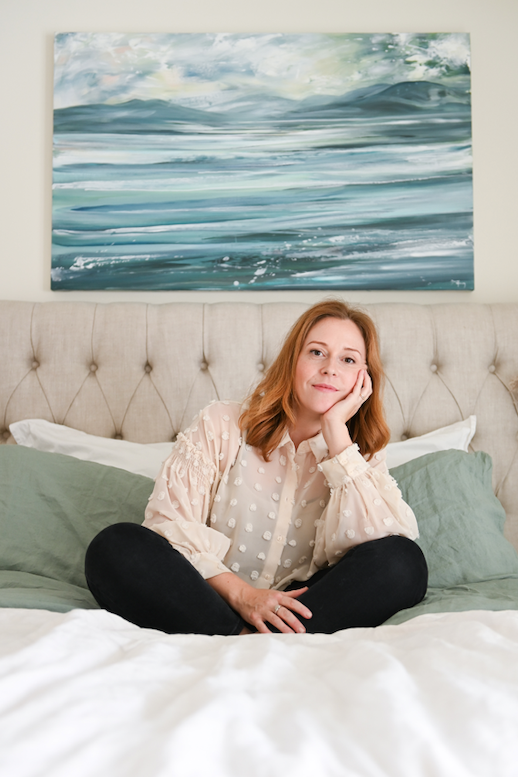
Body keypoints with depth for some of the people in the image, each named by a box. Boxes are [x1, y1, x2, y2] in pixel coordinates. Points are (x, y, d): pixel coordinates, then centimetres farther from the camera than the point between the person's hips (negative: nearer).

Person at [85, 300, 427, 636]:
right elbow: (168, 519, -8)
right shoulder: (222, 424, 0)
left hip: (294, 609, 1)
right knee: (115, 546, -25)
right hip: (210, 602, -1)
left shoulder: (361, 455, 5)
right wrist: (241, 593, -19)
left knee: (403, 562, -23)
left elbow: (382, 539, -15)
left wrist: (335, 430, -14)